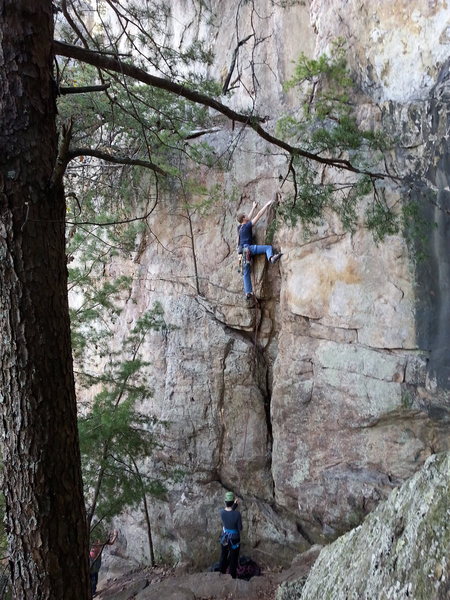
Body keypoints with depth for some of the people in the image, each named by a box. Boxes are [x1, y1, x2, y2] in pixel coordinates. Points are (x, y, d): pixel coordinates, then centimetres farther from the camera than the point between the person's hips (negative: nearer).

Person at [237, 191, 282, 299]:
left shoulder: (241, 227, 21)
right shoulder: (247, 226, -1)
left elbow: (249, 219, 37)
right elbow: (258, 216, -3)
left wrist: (253, 208, 45)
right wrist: (267, 205, 2)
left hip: (243, 251, 8)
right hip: (248, 247, -8)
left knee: (246, 273, 6)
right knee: (268, 247, -16)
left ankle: (248, 292, 2)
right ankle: (271, 257, -50)